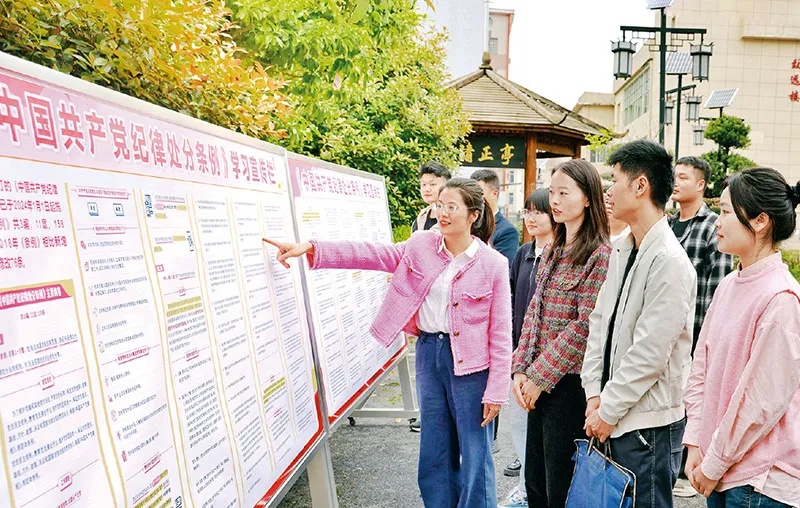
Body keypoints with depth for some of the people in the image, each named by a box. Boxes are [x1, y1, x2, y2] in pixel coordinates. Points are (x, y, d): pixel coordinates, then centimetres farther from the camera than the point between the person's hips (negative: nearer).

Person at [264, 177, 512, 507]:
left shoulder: (492, 264, -10)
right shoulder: (422, 245, 1)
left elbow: (500, 333, -9)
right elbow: (373, 255, -6)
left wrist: (496, 391, -10)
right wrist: (311, 250, -15)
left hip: (469, 361, -4)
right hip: (428, 350, 4)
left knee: (474, 454, 8)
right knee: (435, 450, 17)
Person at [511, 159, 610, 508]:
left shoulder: (599, 255, -13)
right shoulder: (554, 251, 11)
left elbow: (584, 326, -17)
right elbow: (533, 313, 10)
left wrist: (540, 376, -14)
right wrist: (520, 370, 1)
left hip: (569, 383, -7)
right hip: (538, 384, 8)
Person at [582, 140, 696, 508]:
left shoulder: (670, 261, -19)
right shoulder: (621, 250, 7)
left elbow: (649, 354, -21)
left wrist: (608, 411, -13)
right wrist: (595, 395, 1)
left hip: (648, 423, -8)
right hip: (611, 417, 8)